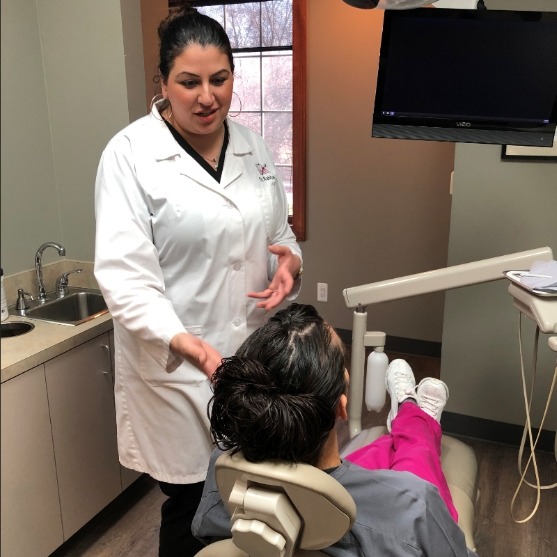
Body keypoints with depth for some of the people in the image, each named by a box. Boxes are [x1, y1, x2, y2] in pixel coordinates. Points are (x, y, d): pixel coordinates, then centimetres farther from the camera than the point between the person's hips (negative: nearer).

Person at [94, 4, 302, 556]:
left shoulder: (251, 145, 6)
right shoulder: (130, 154, -11)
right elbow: (123, 273, -18)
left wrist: (290, 261, -8)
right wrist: (185, 341, -34)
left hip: (254, 351, 5)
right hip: (176, 366, -5)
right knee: (192, 509, 10)